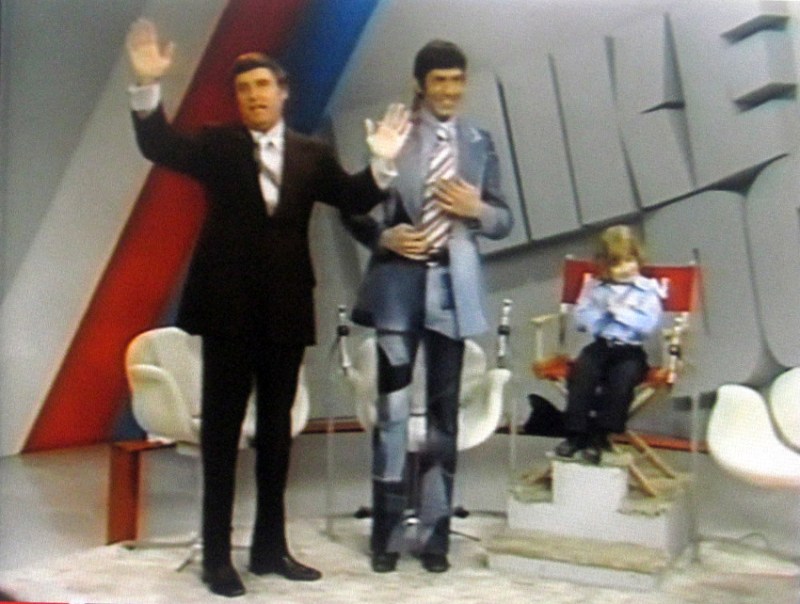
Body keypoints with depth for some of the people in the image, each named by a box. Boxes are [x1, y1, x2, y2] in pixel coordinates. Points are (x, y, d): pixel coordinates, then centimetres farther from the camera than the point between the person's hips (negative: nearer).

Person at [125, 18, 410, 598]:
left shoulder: (312, 154, 8)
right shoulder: (217, 145, 2)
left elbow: (355, 198, -3)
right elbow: (159, 146, -13)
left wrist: (381, 163, -21)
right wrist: (149, 86, -28)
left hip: (286, 306, 3)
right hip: (228, 304, -2)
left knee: (276, 427, 11)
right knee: (223, 427, 4)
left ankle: (270, 546, 22)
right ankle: (217, 555, 10)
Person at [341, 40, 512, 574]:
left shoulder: (479, 143, 8)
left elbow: (504, 221, 10)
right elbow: (354, 206, 1)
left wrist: (476, 209, -10)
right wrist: (385, 236, -16)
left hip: (453, 285, 3)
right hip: (400, 282, -2)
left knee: (444, 413, 8)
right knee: (393, 409, 0)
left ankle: (435, 534, 19)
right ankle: (387, 533, 12)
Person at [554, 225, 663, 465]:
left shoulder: (647, 290, 6)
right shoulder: (594, 287, 15)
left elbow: (648, 325, -7)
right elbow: (581, 319, 8)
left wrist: (621, 310, -11)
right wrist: (602, 310, -7)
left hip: (631, 350, -2)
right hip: (600, 345, 2)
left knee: (622, 377, -32)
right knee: (582, 371, -28)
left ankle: (600, 436, -23)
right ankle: (576, 433, -23)